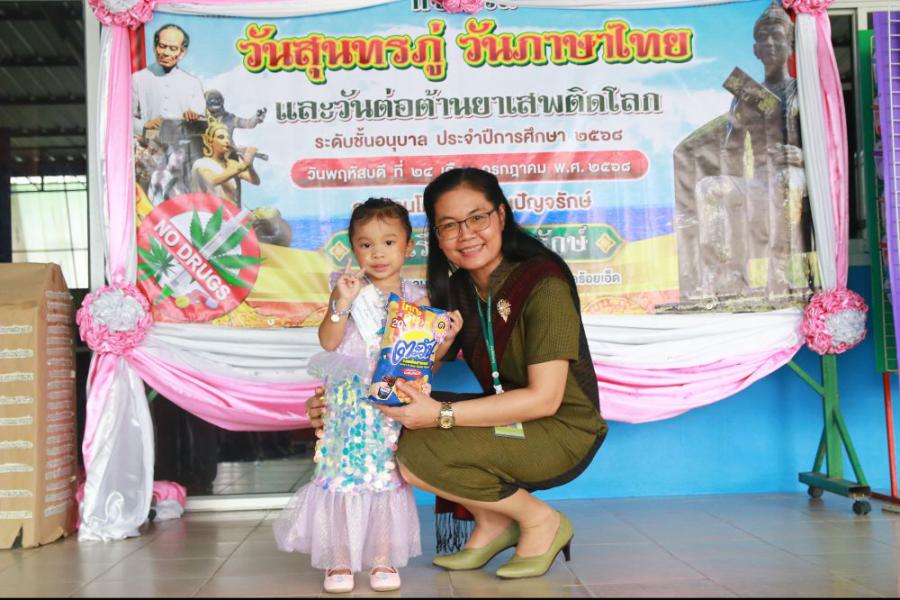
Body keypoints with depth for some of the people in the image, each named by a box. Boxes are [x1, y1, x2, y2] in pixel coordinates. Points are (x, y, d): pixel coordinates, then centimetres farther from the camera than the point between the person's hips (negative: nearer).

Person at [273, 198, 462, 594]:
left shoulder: (416, 298, 4)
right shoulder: (349, 289, 0)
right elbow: (329, 341, -9)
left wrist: (447, 337, -12)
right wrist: (343, 302, -21)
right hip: (350, 402, -1)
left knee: (389, 474, 5)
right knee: (344, 472, -1)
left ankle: (383, 558, 17)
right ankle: (339, 560, 11)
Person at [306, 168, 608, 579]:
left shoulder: (543, 283, -19)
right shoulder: (457, 292, 4)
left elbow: (544, 398, -23)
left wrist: (441, 415, -30)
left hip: (563, 432, -8)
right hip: (508, 421, 8)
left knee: (417, 452, -25)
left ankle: (542, 521, -4)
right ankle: (493, 523, 4)